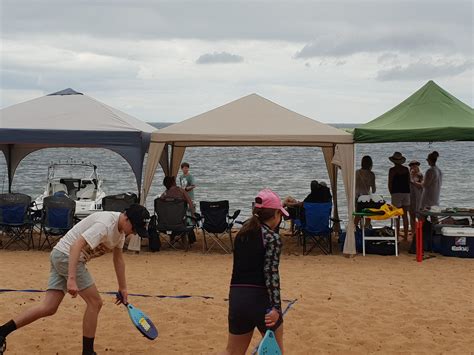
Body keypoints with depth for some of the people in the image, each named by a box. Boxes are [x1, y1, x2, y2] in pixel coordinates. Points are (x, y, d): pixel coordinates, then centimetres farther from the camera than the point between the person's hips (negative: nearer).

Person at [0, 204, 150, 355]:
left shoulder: (121, 227, 6)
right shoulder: (105, 225, -24)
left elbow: (118, 258, 18)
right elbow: (76, 246, -33)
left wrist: (123, 288, 20)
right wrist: (71, 279, -40)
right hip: (67, 255, -9)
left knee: (49, 308, 4)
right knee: (95, 302, -5)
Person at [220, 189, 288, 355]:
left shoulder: (243, 232, 9)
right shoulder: (272, 238, -9)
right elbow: (271, 273, -17)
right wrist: (275, 307, -20)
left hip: (237, 298, 5)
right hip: (261, 299, -5)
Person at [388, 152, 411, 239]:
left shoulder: (392, 170, -8)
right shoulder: (406, 169, 6)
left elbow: (390, 184, -6)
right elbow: (409, 182, 10)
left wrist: (391, 193, 8)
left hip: (396, 193, -5)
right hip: (406, 192, 5)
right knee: (405, 215, 10)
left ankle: (397, 234, -3)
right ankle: (405, 235, 12)